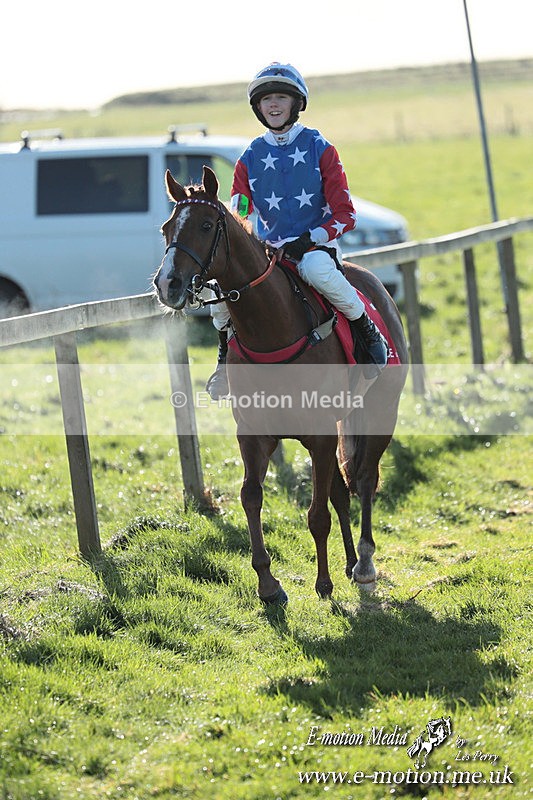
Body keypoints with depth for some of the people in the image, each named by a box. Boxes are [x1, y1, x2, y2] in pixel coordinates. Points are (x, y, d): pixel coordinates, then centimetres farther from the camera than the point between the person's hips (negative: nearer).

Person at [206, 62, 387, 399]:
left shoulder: (319, 148, -1)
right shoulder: (250, 158, 8)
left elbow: (345, 214, -4)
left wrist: (310, 239, -19)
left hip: (317, 243, -4)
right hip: (269, 248, 4)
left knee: (316, 268, -40)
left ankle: (368, 332, -17)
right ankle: (228, 357, 3)